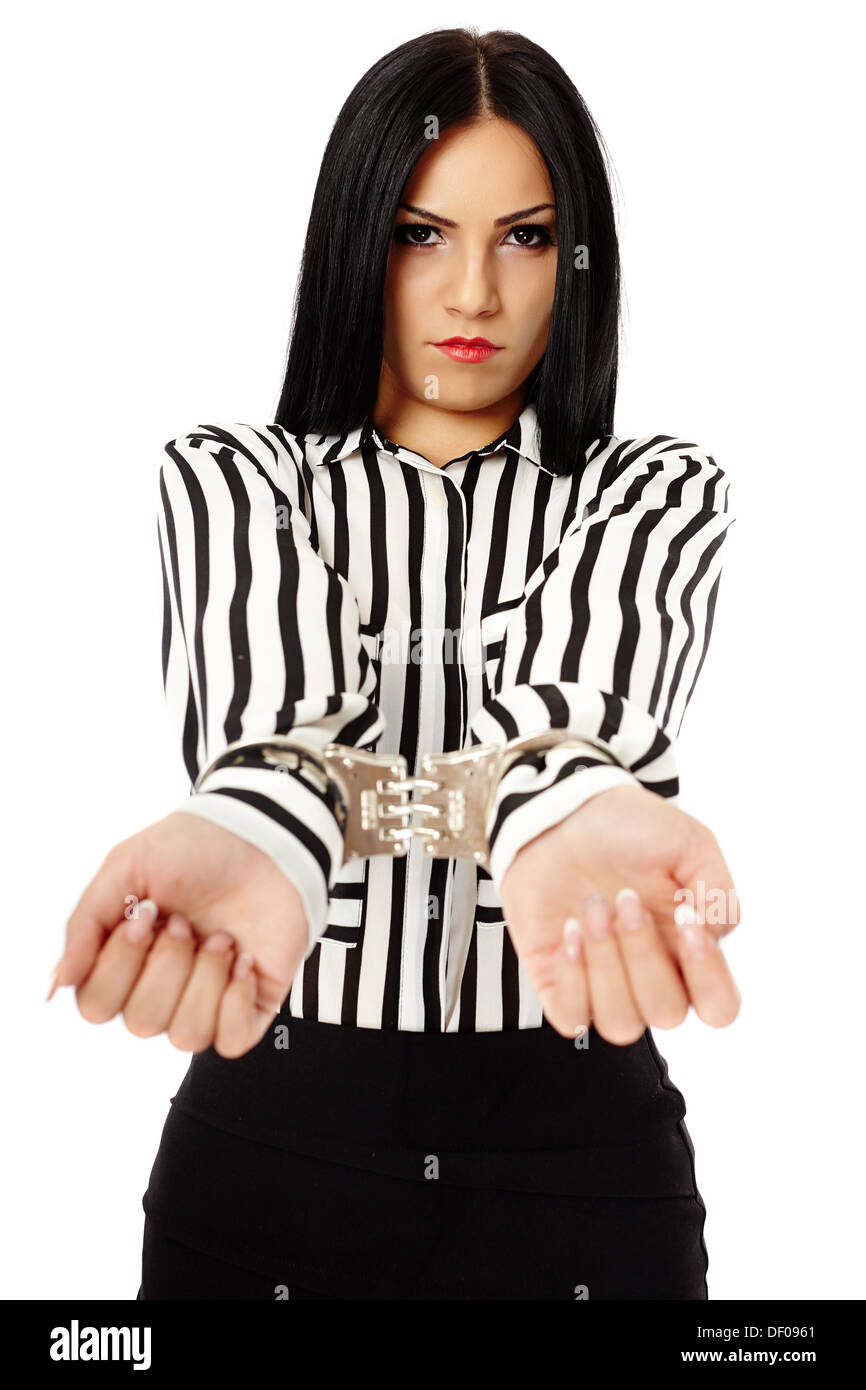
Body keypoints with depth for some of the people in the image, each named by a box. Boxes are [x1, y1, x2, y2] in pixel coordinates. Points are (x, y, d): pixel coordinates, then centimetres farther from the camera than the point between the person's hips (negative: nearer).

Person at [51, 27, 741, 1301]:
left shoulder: (660, 492, 2)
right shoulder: (228, 477, 2)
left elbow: (576, 696, -20)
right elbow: (281, 700, -19)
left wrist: (566, 821, -43)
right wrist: (256, 828, -42)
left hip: (576, 1145, 1)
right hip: (275, 1129, 0)